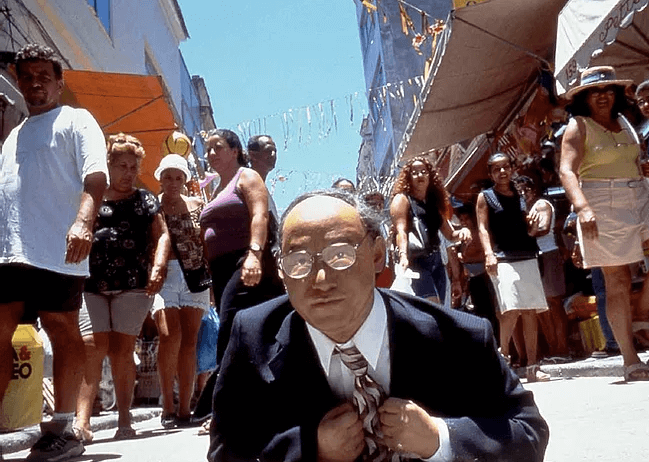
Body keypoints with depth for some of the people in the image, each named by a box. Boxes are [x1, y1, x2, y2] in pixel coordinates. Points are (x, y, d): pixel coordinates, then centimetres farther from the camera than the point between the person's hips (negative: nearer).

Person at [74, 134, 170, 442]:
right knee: (93, 346, -12)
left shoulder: (144, 200, 14)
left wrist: (158, 268, -9)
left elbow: (161, 235, 7)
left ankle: (124, 419, 7)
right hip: (91, 284, 0)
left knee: (122, 349, 0)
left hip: (133, 286, 0)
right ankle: (82, 420, -10)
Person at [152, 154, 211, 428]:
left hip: (195, 276, 2)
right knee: (170, 335, -17)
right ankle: (167, 406, -4)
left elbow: (206, 242, 15)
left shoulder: (196, 205, 12)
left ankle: (185, 408, 8)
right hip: (163, 274, -2)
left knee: (189, 340, 0)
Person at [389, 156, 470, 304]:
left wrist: (462, 231, -2)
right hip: (415, 261, -7)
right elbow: (400, 231, -14)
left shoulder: (435, 203, 21)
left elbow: (450, 234, 21)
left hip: (436, 261, 7)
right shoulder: (402, 199, 1)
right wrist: (403, 256, -31)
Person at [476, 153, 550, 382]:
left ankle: (532, 367, 6)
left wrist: (533, 228, 2)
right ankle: (502, 356, 0)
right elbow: (483, 228, -2)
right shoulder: (485, 197, 7)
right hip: (503, 260, -5)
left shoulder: (520, 196, 20)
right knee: (511, 311, -18)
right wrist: (489, 254, -16)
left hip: (527, 258, 5)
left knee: (531, 311, 2)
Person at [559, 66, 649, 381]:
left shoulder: (624, 121, 15)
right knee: (618, 282, -3)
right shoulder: (579, 126, -4)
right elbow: (567, 170, -16)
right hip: (602, 206, -6)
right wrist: (582, 207, -30)